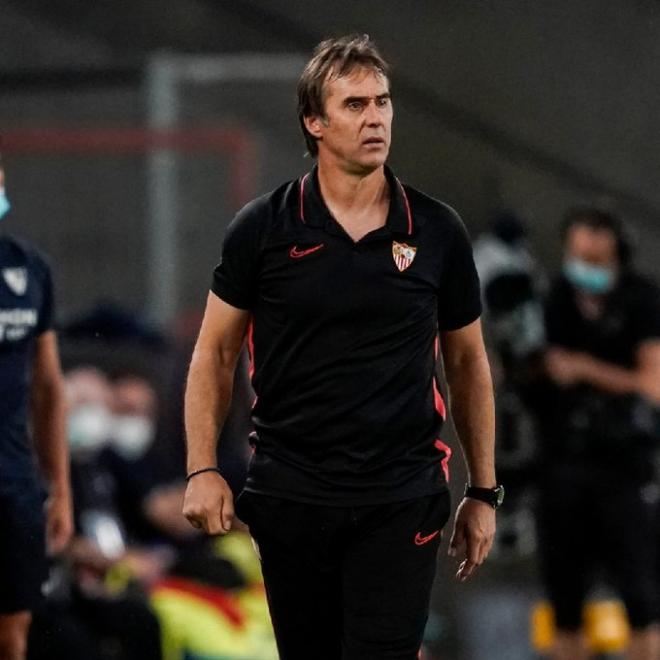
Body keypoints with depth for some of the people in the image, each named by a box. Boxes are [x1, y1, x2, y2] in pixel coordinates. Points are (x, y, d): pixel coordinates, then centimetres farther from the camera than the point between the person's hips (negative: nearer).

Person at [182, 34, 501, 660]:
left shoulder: (437, 232, 2)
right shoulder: (263, 228, -1)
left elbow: (468, 362, 10)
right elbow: (215, 351, 5)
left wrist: (484, 492, 9)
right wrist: (202, 470, -6)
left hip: (400, 499, -1)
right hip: (289, 495, 1)